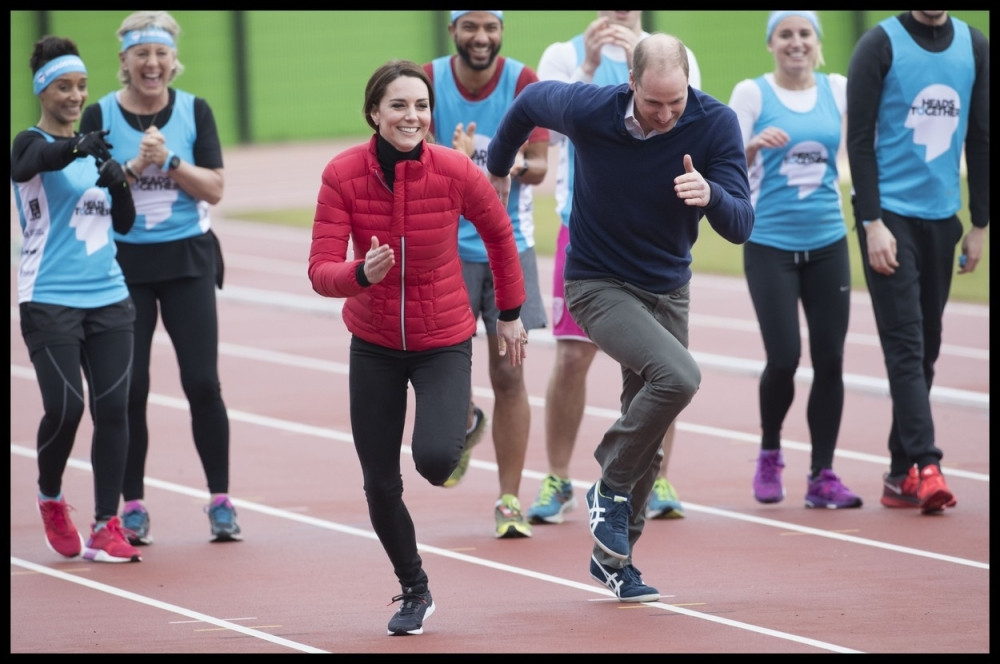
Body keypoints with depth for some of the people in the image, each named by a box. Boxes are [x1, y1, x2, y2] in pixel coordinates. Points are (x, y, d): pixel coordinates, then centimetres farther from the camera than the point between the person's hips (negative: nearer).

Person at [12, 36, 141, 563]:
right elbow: (27, 165, -28)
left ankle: (106, 528, 2)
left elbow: (124, 224, 16)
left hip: (108, 298, 5)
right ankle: (50, 499, 17)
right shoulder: (31, 143, -3)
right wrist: (77, 147, -45)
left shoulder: (95, 149, 15)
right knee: (65, 408, -11)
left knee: (112, 408, -3)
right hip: (50, 299, -5)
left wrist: (119, 182, -4)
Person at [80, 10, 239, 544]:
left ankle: (220, 501, 6)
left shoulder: (195, 111, 1)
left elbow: (214, 188, -4)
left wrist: (170, 161, -18)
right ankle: (132, 506, 11)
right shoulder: (100, 116, -2)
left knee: (202, 383, -4)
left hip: (187, 260, 0)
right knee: (129, 389, 0)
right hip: (123, 265, 0)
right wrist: (134, 165, -19)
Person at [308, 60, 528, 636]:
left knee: (433, 459, -23)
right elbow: (322, 270, -19)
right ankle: (414, 592, 31)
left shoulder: (456, 172, -18)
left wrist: (511, 314, 11)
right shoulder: (343, 175, -17)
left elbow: (499, 233, 1)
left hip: (444, 342, -2)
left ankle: (457, 434, 18)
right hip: (373, 344, 2)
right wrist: (362, 274, -42)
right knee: (380, 485, 4)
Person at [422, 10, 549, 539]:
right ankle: (467, 425, 31)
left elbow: (539, 166, -5)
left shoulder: (523, 82, -6)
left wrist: (517, 167, -30)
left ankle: (509, 501, 7)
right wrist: (455, 160, -33)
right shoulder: (429, 81, -5)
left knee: (509, 375, -2)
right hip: (446, 244, 0)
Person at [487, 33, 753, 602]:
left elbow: (740, 227, -19)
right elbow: (531, 101, 1)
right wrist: (498, 165, 17)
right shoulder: (587, 109, -22)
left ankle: (613, 555, 31)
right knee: (677, 375, -29)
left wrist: (710, 194, -41)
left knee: (648, 439, 12)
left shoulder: (716, 124, -17)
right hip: (599, 285, -4)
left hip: (667, 291, 4)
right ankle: (612, 489, -9)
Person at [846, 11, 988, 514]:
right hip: (890, 215, -5)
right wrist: (872, 223, -14)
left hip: (942, 218, 5)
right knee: (905, 345, -10)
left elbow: (980, 139, 12)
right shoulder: (880, 46, -6)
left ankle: (901, 475, 13)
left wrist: (979, 225, 9)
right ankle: (926, 466, -15)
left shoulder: (974, 47, 7)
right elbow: (859, 138, -8)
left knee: (926, 349, 7)